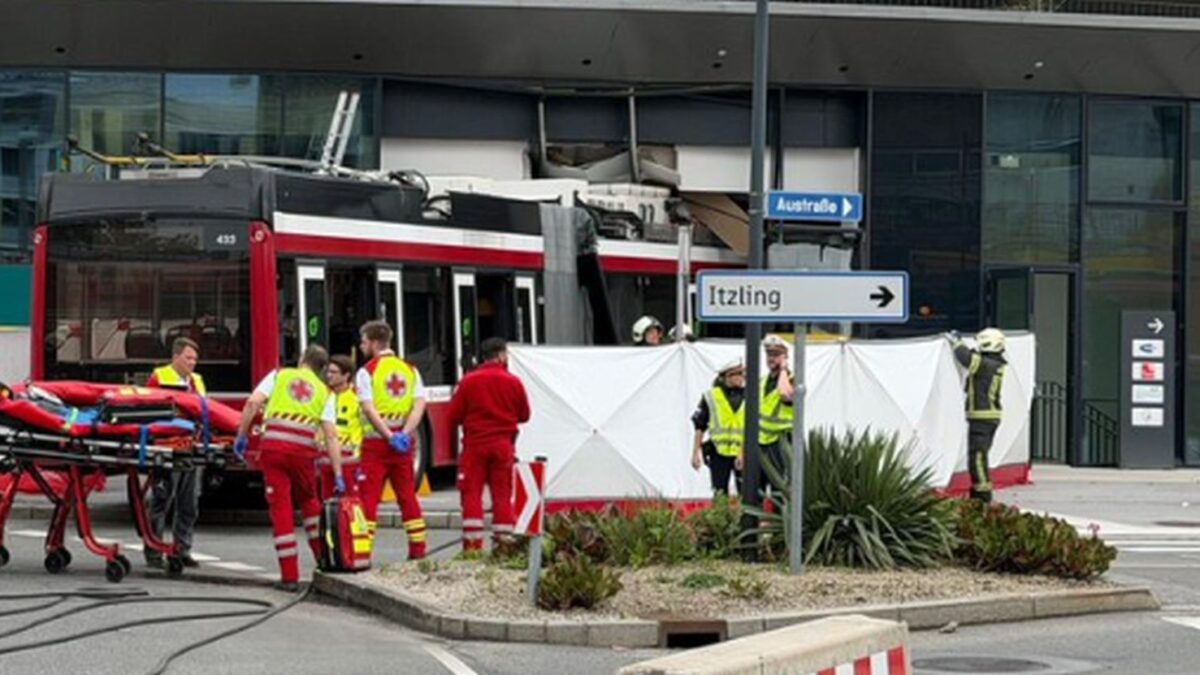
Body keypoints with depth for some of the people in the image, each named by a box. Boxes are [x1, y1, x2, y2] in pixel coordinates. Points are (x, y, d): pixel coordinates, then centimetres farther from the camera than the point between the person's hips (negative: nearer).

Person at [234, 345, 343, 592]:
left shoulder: (279, 375, 14)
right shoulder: (324, 392, 16)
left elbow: (252, 404, -2)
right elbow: (330, 436, 7)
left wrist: (241, 436, 6)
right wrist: (337, 475, 5)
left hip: (273, 445, -1)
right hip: (303, 450, 1)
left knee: (281, 509, 1)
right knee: (309, 501, 26)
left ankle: (290, 576, 0)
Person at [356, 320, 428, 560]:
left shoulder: (367, 372, -4)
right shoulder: (410, 369, 10)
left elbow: (369, 409, -15)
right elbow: (419, 405, -1)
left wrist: (389, 436, -17)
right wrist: (404, 434, -9)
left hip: (376, 441, -4)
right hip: (404, 443, 4)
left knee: (369, 497, -4)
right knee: (407, 496, 10)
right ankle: (418, 549, 9)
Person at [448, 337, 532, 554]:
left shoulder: (469, 381, -5)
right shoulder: (513, 382, -2)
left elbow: (454, 415, -1)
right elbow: (524, 415, 8)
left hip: (475, 445, -1)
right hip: (503, 446, 1)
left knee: (471, 494, 2)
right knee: (502, 495, 6)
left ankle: (472, 545, -5)